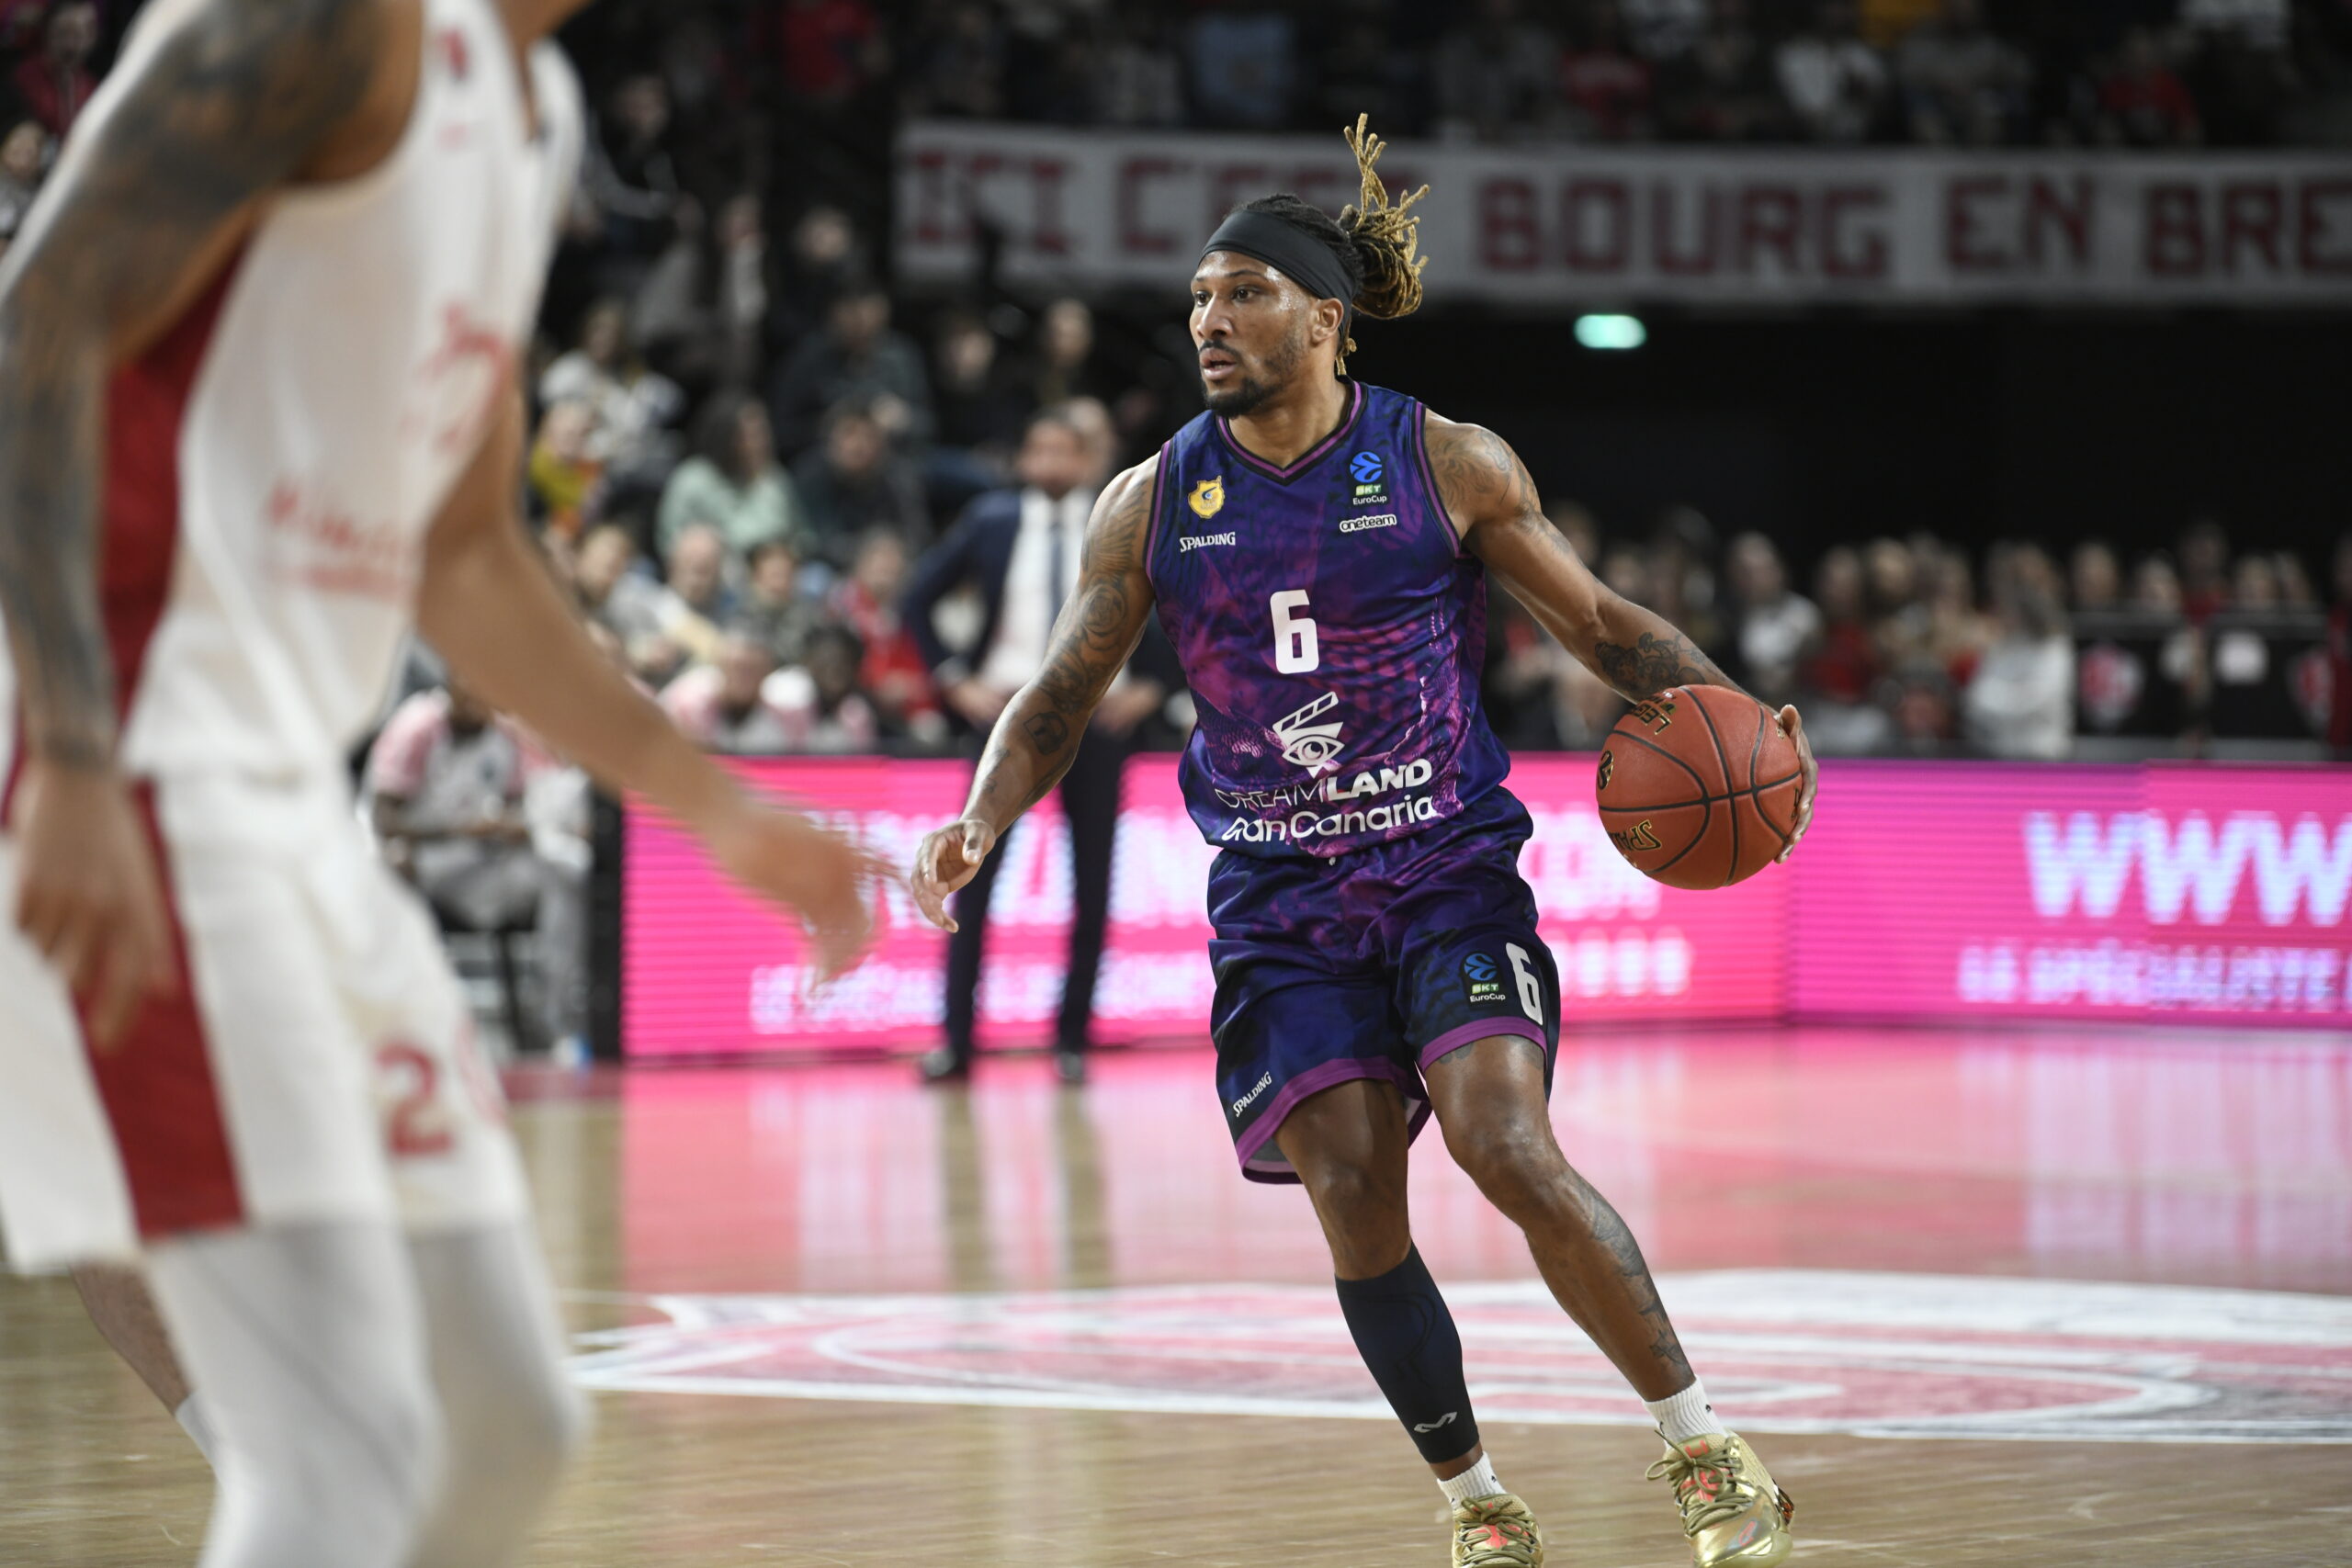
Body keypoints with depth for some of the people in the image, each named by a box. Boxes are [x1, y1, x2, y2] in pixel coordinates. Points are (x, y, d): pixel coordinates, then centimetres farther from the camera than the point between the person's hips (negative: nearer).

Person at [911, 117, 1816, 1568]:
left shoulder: (1450, 466, -3)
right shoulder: (1154, 503, 2)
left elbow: (1597, 623, 5)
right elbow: (1062, 698, 9)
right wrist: (982, 824, -9)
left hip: (1450, 873, -3)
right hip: (1278, 906, 3)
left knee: (1510, 1150, -20)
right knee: (1356, 1212, -7)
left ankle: (1706, 1449, -6)